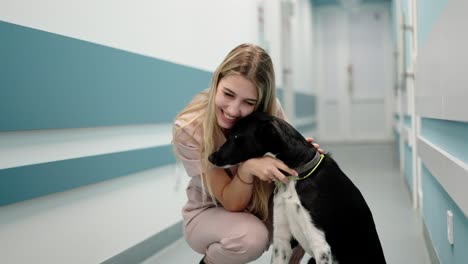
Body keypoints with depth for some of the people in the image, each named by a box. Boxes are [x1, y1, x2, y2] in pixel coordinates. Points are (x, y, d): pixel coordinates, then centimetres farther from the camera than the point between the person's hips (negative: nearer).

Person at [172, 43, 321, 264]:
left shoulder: (270, 110, -18)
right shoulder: (188, 129, -26)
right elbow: (232, 202, -24)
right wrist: (247, 168, -44)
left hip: (262, 206, 3)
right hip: (209, 214, -3)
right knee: (251, 237, -35)